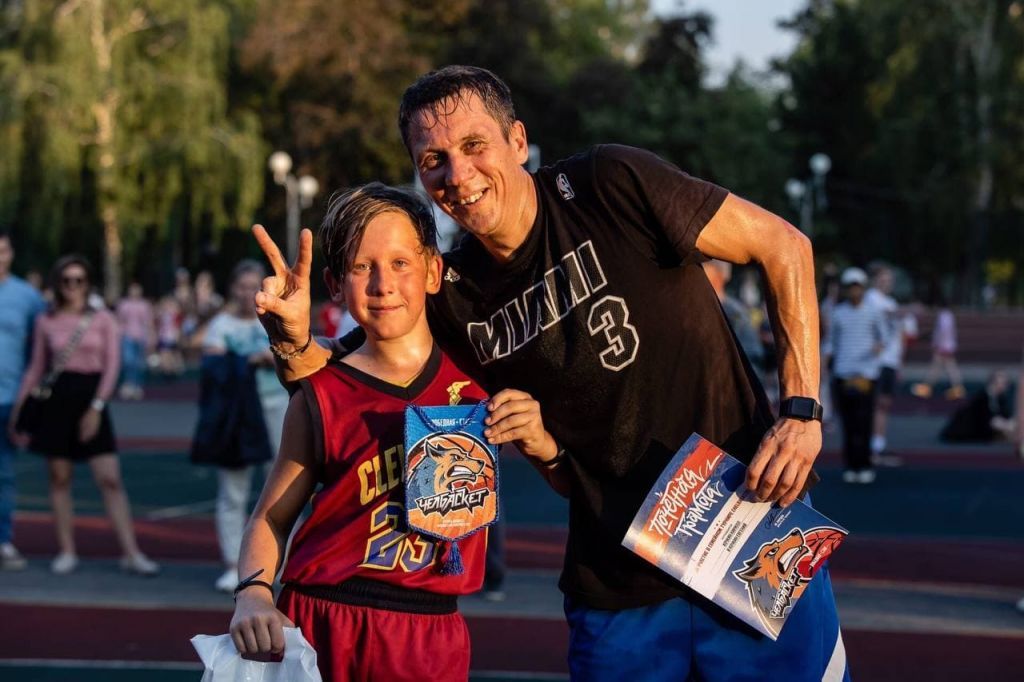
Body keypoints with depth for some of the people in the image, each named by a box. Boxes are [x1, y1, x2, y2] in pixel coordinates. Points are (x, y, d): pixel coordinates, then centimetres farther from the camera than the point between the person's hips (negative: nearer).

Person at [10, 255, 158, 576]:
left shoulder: (103, 319, 3)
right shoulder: (46, 322, 5)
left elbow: (112, 365, -1)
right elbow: (36, 368, 11)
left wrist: (96, 407, -10)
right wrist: (20, 408, 7)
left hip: (91, 398, -1)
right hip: (56, 399, 1)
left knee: (110, 479, -5)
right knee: (59, 479, 4)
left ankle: (131, 553, -5)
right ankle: (67, 552, 12)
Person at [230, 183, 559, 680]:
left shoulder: (476, 376, 3)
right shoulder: (322, 397, -2)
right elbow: (271, 517, 4)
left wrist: (539, 443, -10)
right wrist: (253, 595, -14)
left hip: (430, 638, 1)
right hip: (322, 627, -1)